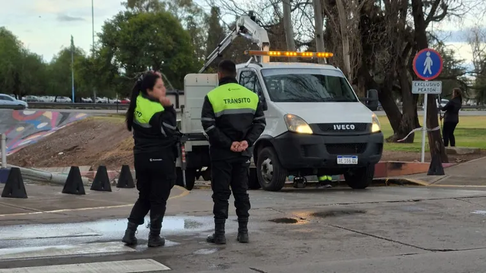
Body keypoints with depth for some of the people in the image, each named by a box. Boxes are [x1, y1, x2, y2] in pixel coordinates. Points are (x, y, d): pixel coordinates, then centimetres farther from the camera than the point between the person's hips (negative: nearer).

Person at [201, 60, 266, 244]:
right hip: (243, 153, 4)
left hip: (221, 153, -4)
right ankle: (243, 232, 11)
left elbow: (209, 126, -15)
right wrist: (247, 141, -5)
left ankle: (219, 233, 0)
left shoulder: (212, 97, -7)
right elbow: (260, 122, 3)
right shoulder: (251, 96, 7)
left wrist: (228, 144, -13)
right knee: (241, 191, 11)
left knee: (221, 193, 1)